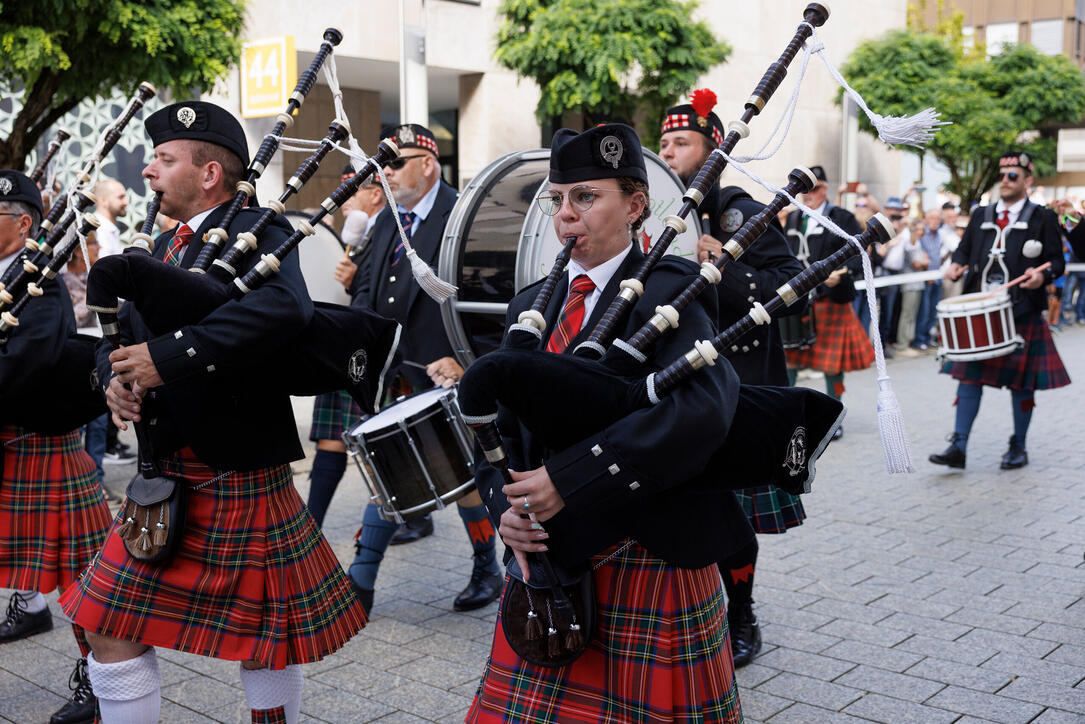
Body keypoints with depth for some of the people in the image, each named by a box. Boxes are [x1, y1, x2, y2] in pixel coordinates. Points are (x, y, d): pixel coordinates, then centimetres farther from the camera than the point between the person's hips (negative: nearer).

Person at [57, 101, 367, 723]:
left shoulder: (259, 230, -11)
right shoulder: (167, 247, 13)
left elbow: (285, 307, -33)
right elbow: (121, 334, 15)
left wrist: (168, 357, -32)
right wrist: (117, 379, -8)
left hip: (242, 478, -7)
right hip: (169, 475, 7)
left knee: (264, 637, 11)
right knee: (111, 627, 9)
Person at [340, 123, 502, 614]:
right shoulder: (387, 222, 12)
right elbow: (366, 286, 17)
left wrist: (462, 359, -25)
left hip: (448, 374, -6)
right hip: (397, 375, 7)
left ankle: (488, 572, 27)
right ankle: (360, 582, 17)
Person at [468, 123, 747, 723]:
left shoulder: (668, 293, -10)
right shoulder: (532, 306, 11)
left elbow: (703, 407, -27)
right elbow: (499, 427, 11)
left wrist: (569, 477, -28)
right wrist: (508, 508, -8)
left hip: (650, 559, -5)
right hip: (548, 553, 6)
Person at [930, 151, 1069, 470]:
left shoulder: (1043, 218, 3)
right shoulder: (981, 216, 14)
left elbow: (1057, 261, 1)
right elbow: (964, 249, 17)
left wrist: (1043, 276, -21)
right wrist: (957, 265, -6)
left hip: (1022, 312, -3)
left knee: (1021, 381, 5)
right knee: (969, 374, 0)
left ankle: (1018, 447, 19)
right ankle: (958, 446, 2)